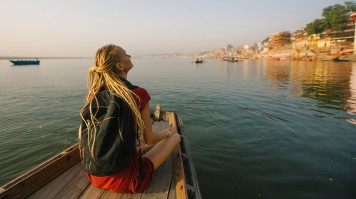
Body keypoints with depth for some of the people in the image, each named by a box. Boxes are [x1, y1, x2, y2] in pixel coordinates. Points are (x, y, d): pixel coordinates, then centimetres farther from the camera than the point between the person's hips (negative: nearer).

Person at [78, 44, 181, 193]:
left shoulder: (93, 94, -3)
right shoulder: (138, 94, -18)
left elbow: (81, 134, 10)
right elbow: (149, 139, -7)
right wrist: (167, 132, 16)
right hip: (124, 180, -6)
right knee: (175, 137, 10)